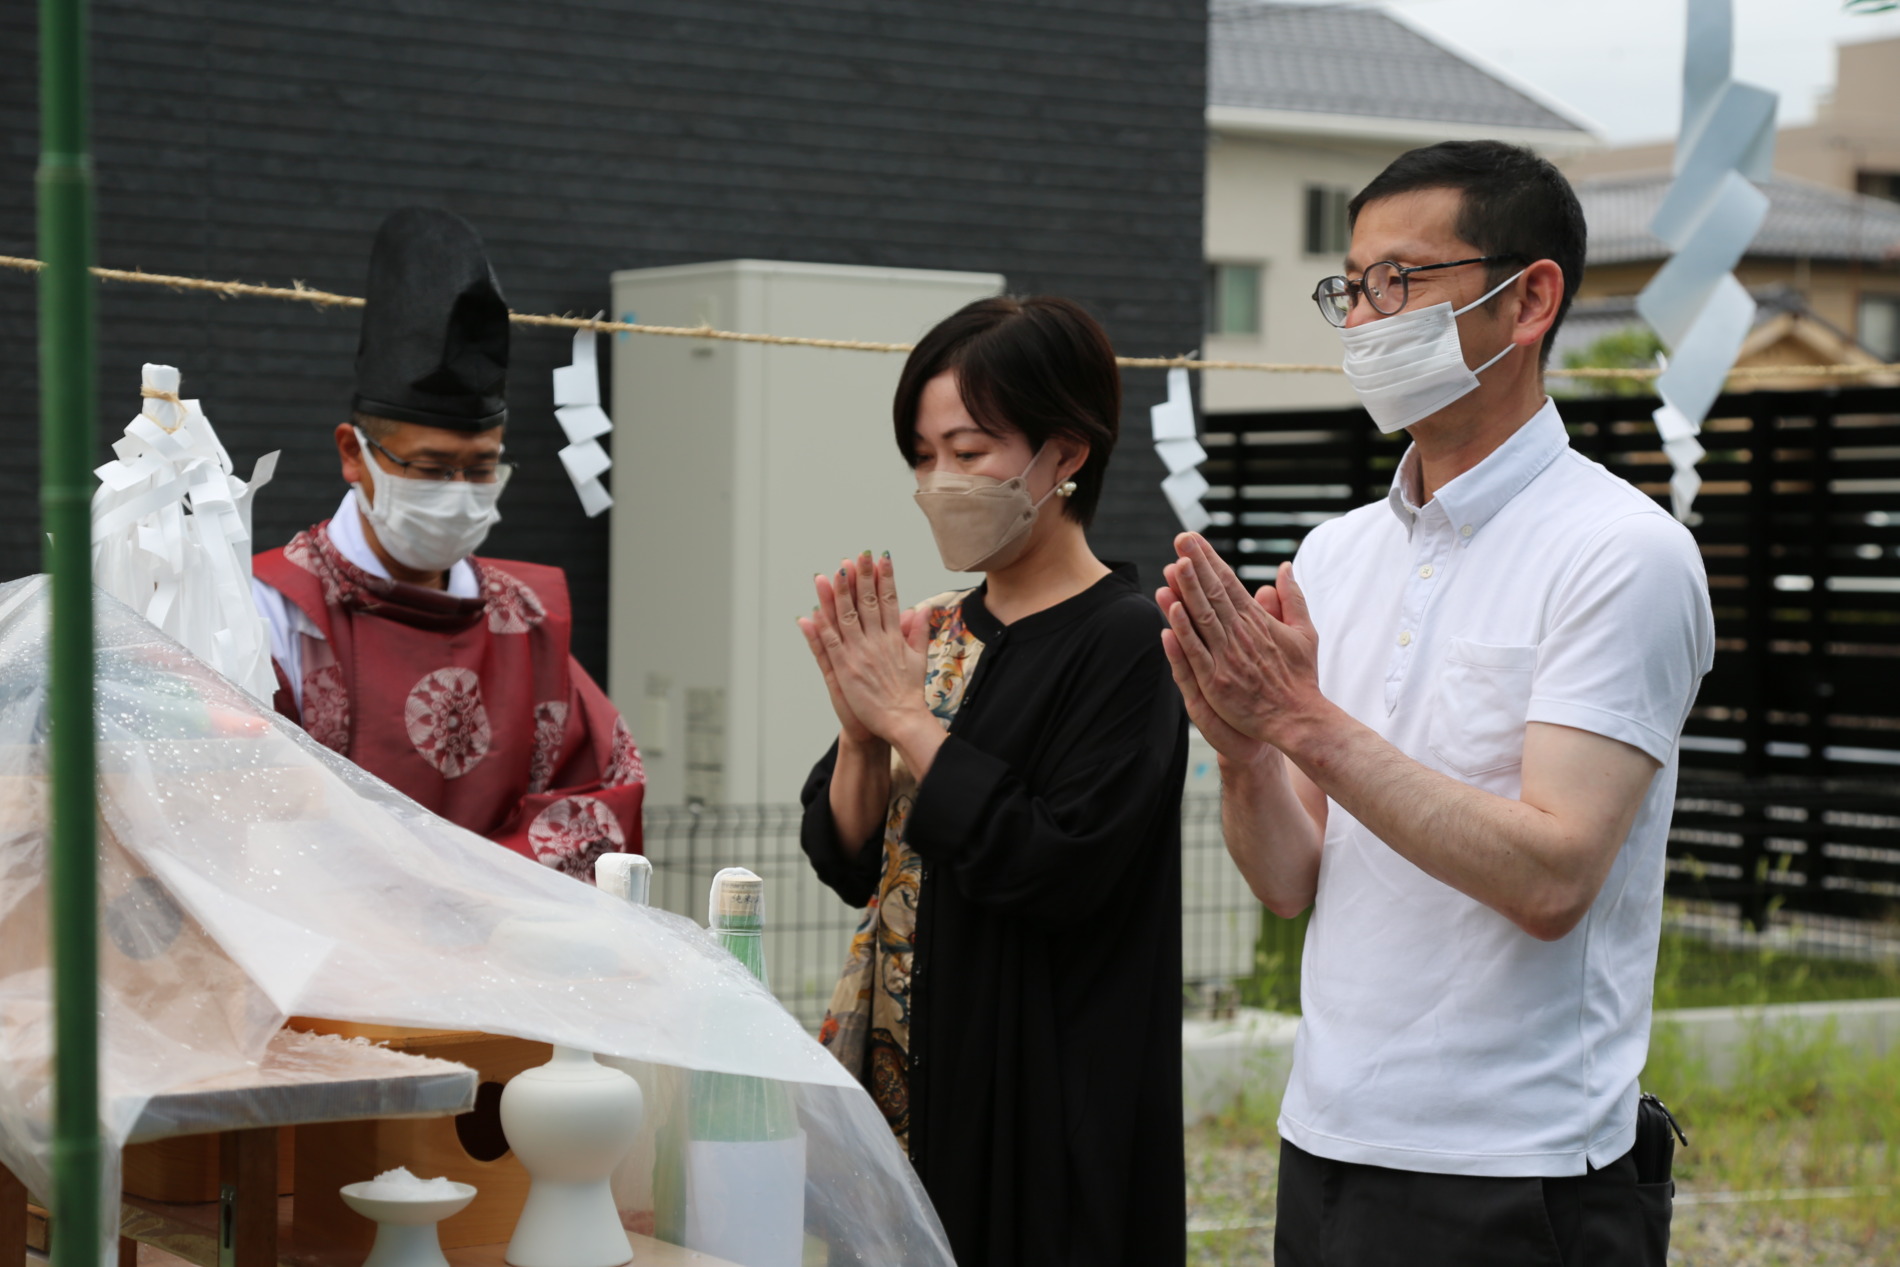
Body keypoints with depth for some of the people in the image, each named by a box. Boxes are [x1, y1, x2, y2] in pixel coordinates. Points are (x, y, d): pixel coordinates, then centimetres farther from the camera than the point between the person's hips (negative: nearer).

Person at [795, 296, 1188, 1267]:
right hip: (907, 1071, 7)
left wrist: (910, 720, -17)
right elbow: (848, 863, 9)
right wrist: (861, 731, -9)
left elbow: (1056, 870, -22)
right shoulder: (941, 634, 9)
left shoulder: (1123, 641, -12)